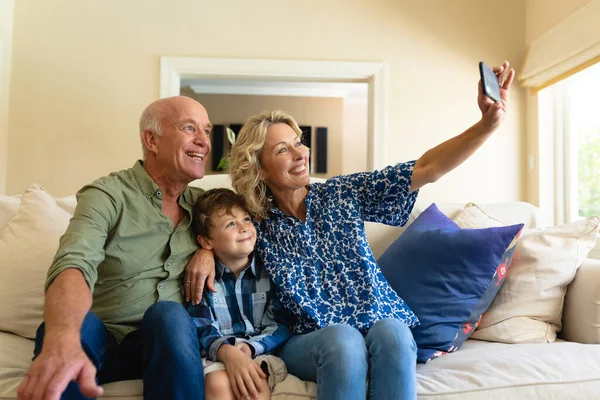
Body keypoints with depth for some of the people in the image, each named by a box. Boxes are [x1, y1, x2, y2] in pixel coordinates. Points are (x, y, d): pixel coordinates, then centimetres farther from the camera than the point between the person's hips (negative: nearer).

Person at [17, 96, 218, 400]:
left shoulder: (200, 202, 6)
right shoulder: (107, 196, -9)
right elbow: (74, 265, -26)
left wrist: (208, 249, -1)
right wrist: (62, 340, -48)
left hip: (164, 341, 4)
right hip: (102, 340, -3)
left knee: (169, 314, -30)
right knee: (78, 324, -35)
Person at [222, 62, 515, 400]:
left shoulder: (342, 193, 0)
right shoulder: (258, 228, 0)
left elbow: (427, 169, -7)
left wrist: (487, 123, -18)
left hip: (381, 325, 1)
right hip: (309, 340, -1)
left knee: (391, 333, -34)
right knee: (343, 339, -36)